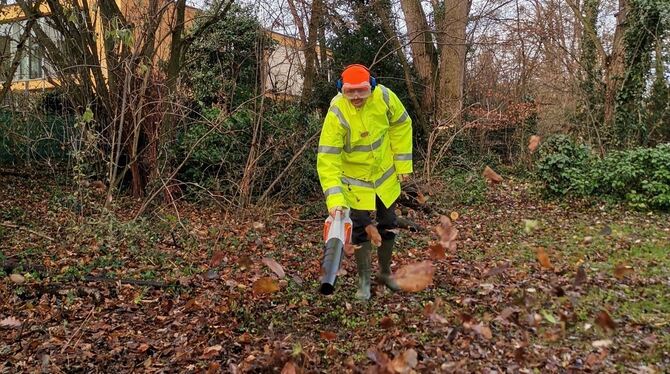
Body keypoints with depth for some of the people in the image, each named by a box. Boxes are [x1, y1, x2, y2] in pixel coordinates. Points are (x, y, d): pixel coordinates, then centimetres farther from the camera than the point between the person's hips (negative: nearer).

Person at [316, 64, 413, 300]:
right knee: (360, 230, 1)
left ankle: (385, 272, 37)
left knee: (388, 226, 14)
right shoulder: (336, 114, -29)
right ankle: (364, 280, 22)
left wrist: (403, 164, -3)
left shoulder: (384, 97, -20)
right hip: (356, 181, -3)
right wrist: (334, 199, -38)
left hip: (386, 175, 3)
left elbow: (401, 126, -3)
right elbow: (327, 160, -30)